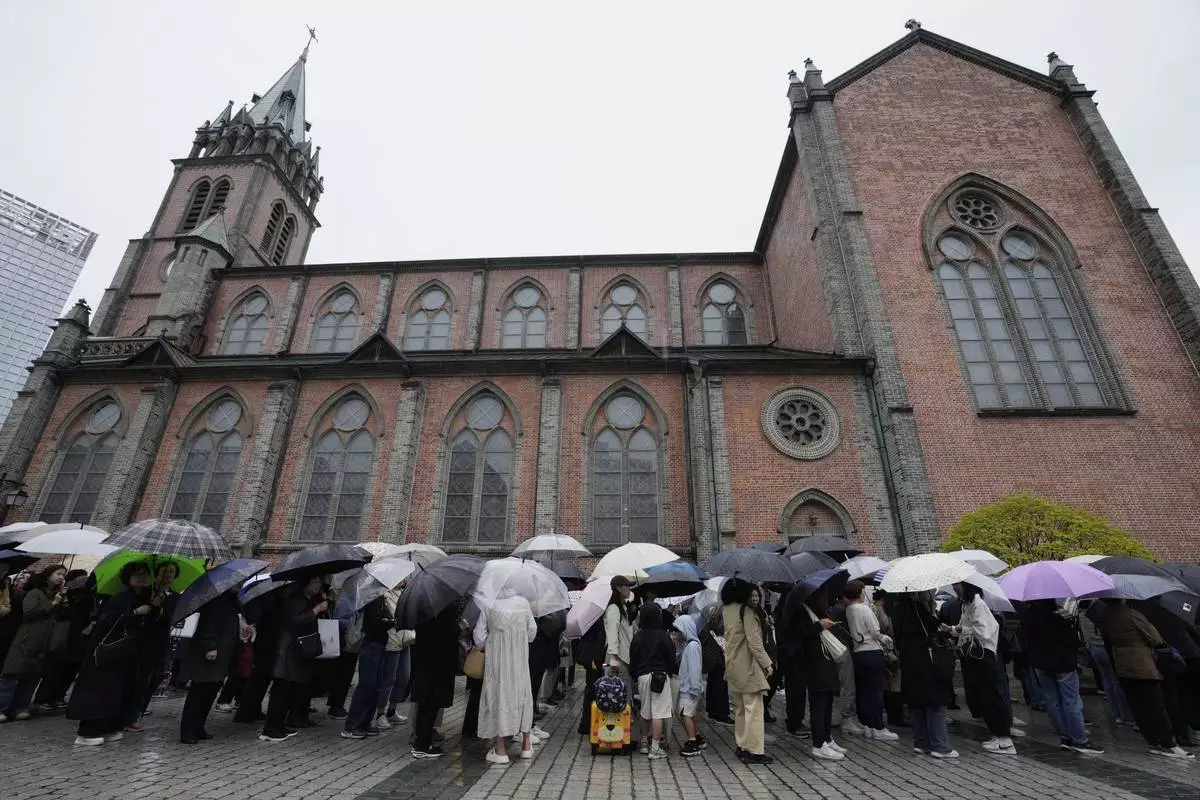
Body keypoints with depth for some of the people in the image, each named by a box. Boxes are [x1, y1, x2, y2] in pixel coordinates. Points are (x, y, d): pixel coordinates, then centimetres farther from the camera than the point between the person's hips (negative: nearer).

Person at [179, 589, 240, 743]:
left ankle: (198, 728, 17)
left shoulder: (231, 599, 15)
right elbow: (209, 623, -20)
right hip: (205, 655, -8)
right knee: (198, 692, -2)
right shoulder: (216, 598, -12)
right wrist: (210, 647, -25)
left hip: (221, 656, 8)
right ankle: (188, 731, 7)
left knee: (210, 692, 9)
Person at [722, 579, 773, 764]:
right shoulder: (746, 611, -17)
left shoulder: (726, 610, 7)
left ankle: (741, 746, 25)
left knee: (740, 708, 17)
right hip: (747, 666, -8)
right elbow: (754, 641, -19)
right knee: (754, 708, -1)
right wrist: (767, 663, -12)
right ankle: (754, 751, 2)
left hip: (733, 665, 8)